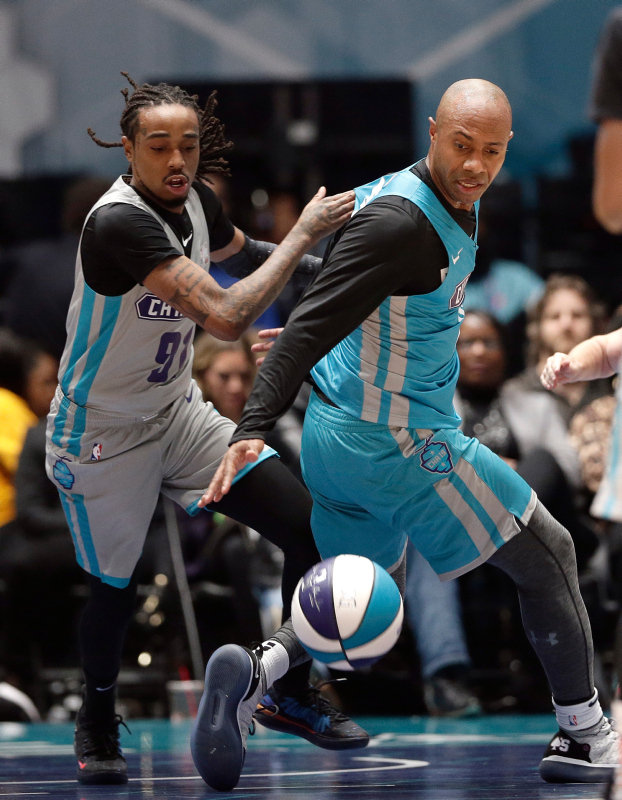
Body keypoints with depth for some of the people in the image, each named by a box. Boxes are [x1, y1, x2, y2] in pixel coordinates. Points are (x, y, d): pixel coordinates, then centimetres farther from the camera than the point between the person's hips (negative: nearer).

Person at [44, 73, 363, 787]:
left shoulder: (194, 201, -5)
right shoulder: (120, 221, -31)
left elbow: (243, 255, 21)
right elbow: (226, 317, -39)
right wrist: (305, 231, -30)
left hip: (176, 410, 7)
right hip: (101, 433, -7)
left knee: (307, 526, -5)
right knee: (115, 587, 7)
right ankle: (96, 720, 37)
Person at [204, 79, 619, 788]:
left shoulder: (458, 204, 5)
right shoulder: (399, 221, -25)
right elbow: (309, 327, -28)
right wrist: (253, 429, -34)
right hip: (399, 444, -10)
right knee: (548, 557, 4)